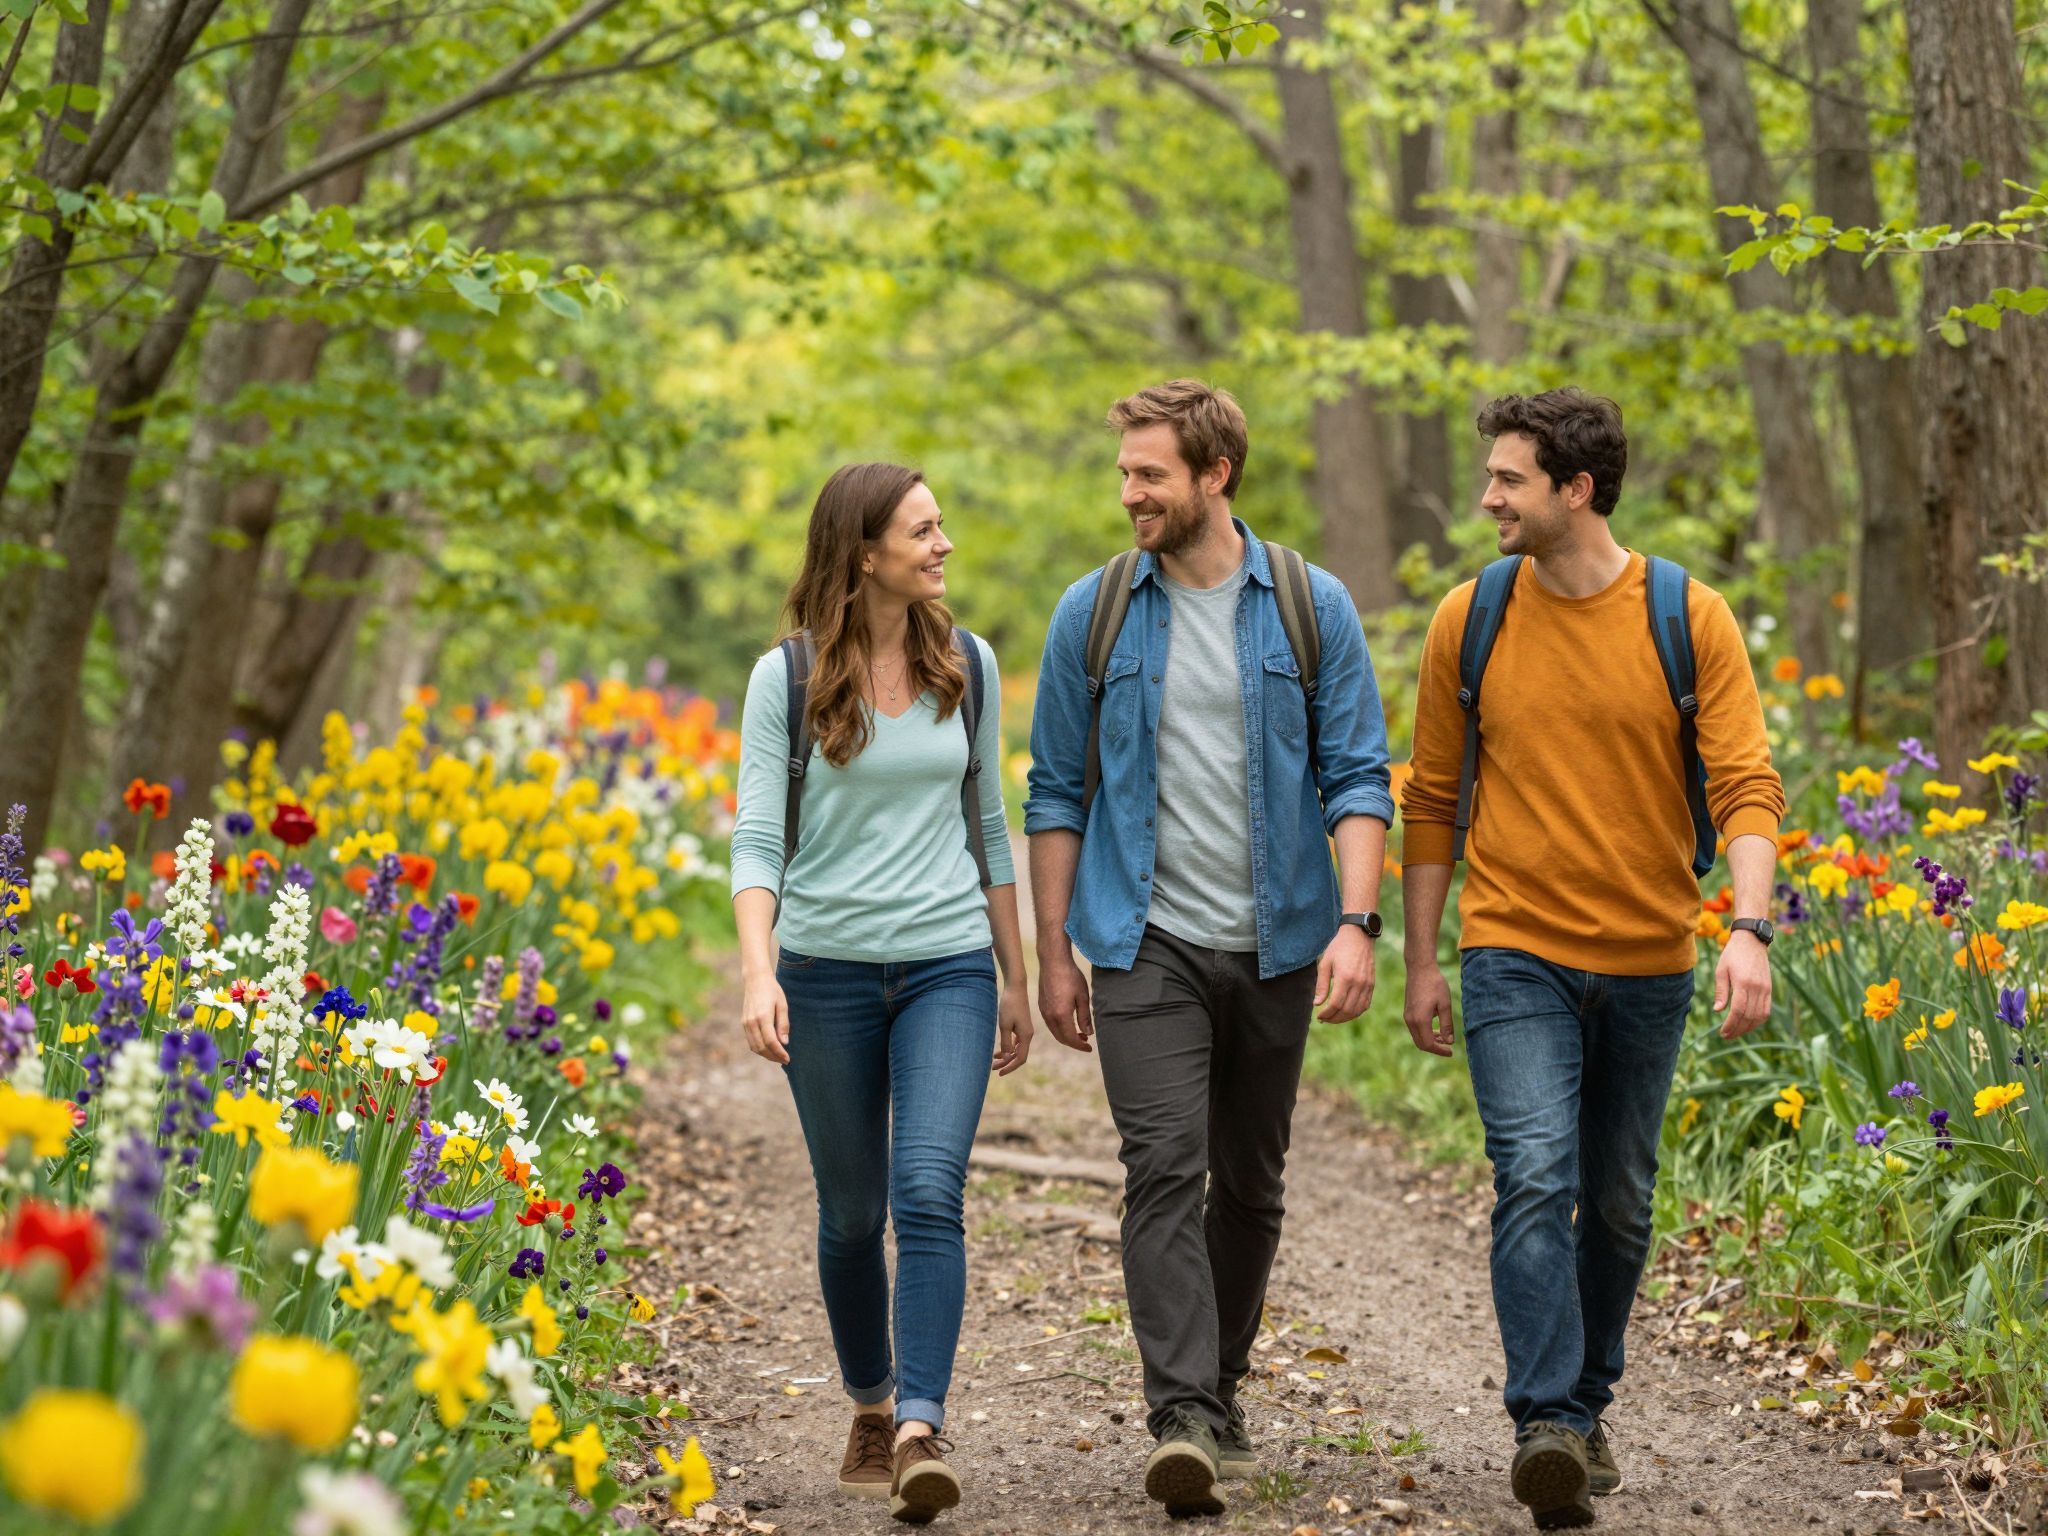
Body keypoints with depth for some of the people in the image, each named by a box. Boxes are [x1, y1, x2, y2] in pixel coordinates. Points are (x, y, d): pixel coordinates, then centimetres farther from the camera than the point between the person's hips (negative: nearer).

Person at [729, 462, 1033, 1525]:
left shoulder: (967, 666, 6)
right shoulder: (788, 677, -4)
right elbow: (756, 838, -8)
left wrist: (1015, 977, 16)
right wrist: (757, 972, -23)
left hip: (948, 968, 1)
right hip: (827, 970, -1)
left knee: (930, 1195, -17)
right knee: (852, 1213, 10)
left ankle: (921, 1433, -21)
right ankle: (870, 1408, 30)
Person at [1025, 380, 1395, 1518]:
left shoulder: (1312, 608, 1)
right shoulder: (1095, 613, 3)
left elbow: (1359, 778, 0)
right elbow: (1058, 792, 8)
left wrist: (1356, 923, -13)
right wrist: (1053, 952, 4)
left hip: (1276, 945, 1)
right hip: (1148, 943, -1)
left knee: (1250, 1180, 11)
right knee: (1165, 1169, -14)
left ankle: (1224, 1391, 27)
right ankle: (1183, 1420, -19)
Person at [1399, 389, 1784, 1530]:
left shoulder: (1689, 618, -5)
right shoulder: (1470, 620, 0)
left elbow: (1747, 785, -9)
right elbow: (1433, 800, 8)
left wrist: (1751, 930, -23)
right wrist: (1422, 961, 7)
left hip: (1647, 961, 1)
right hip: (1515, 953, -1)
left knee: (1620, 1202, 11)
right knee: (1536, 1179, -16)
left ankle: (1589, 1402, 28)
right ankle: (1548, 1424, -19)